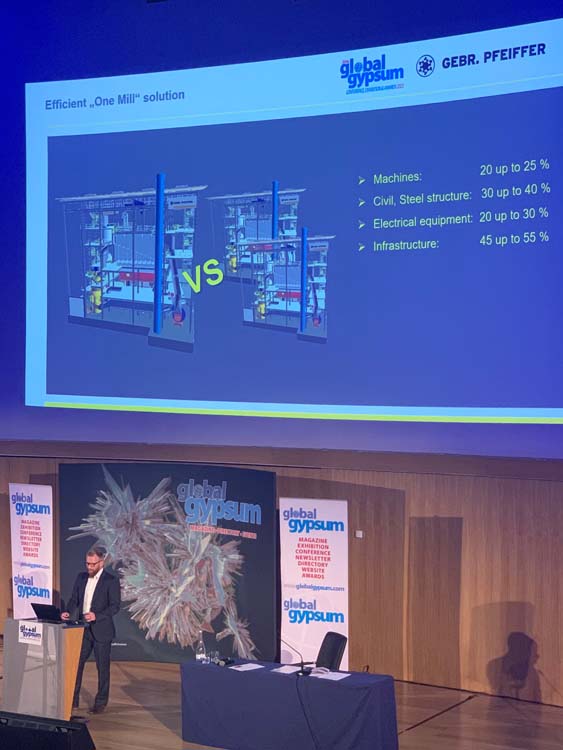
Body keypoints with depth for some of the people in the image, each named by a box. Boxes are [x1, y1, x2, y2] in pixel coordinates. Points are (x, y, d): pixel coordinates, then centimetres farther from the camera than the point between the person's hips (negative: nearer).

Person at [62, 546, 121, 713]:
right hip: (83, 629, 5)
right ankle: (73, 700, 12)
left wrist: (97, 616, -26)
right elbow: (74, 599, 10)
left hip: (101, 630, -5)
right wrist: (68, 612, -10)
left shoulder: (111, 581, -10)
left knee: (102, 667, 5)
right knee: (76, 663, 4)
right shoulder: (81, 577, 7)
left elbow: (115, 606, -14)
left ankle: (101, 702, 17)